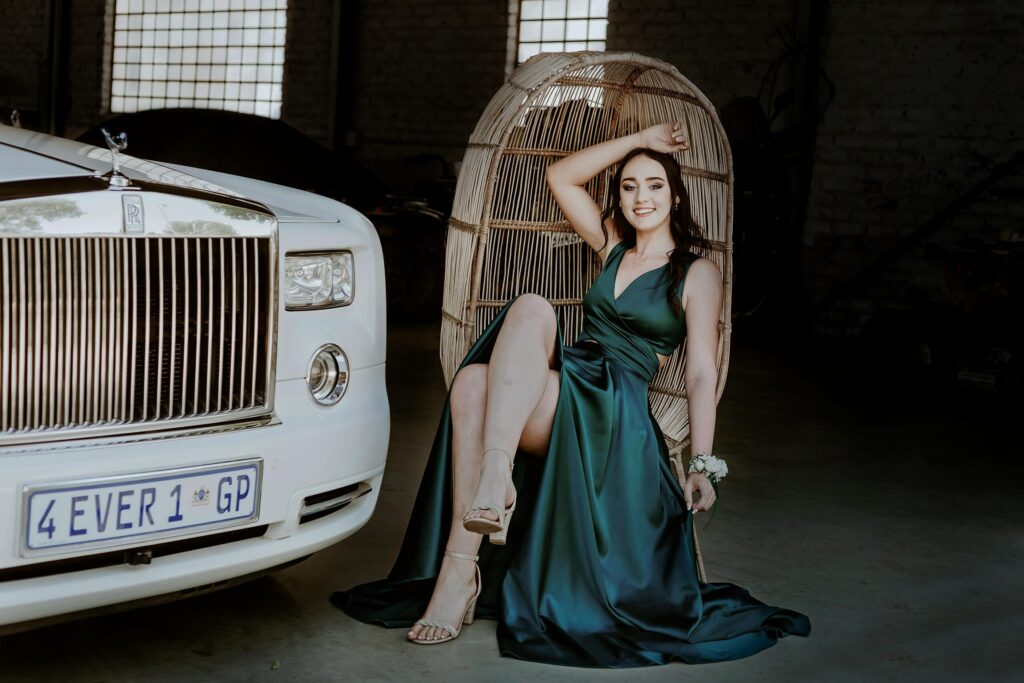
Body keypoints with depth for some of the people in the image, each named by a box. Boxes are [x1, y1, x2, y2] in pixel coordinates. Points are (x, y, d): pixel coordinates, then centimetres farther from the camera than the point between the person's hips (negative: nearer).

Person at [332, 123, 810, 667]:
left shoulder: (697, 272, 9)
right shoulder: (614, 246, 25)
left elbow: (701, 373, 2)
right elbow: (559, 176, 22)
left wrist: (703, 465, -7)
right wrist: (638, 139, 19)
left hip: (615, 409, -5)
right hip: (565, 386, 5)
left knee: (530, 310, -31)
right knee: (472, 383, -31)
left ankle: (495, 472, -45)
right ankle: (458, 575, -37)